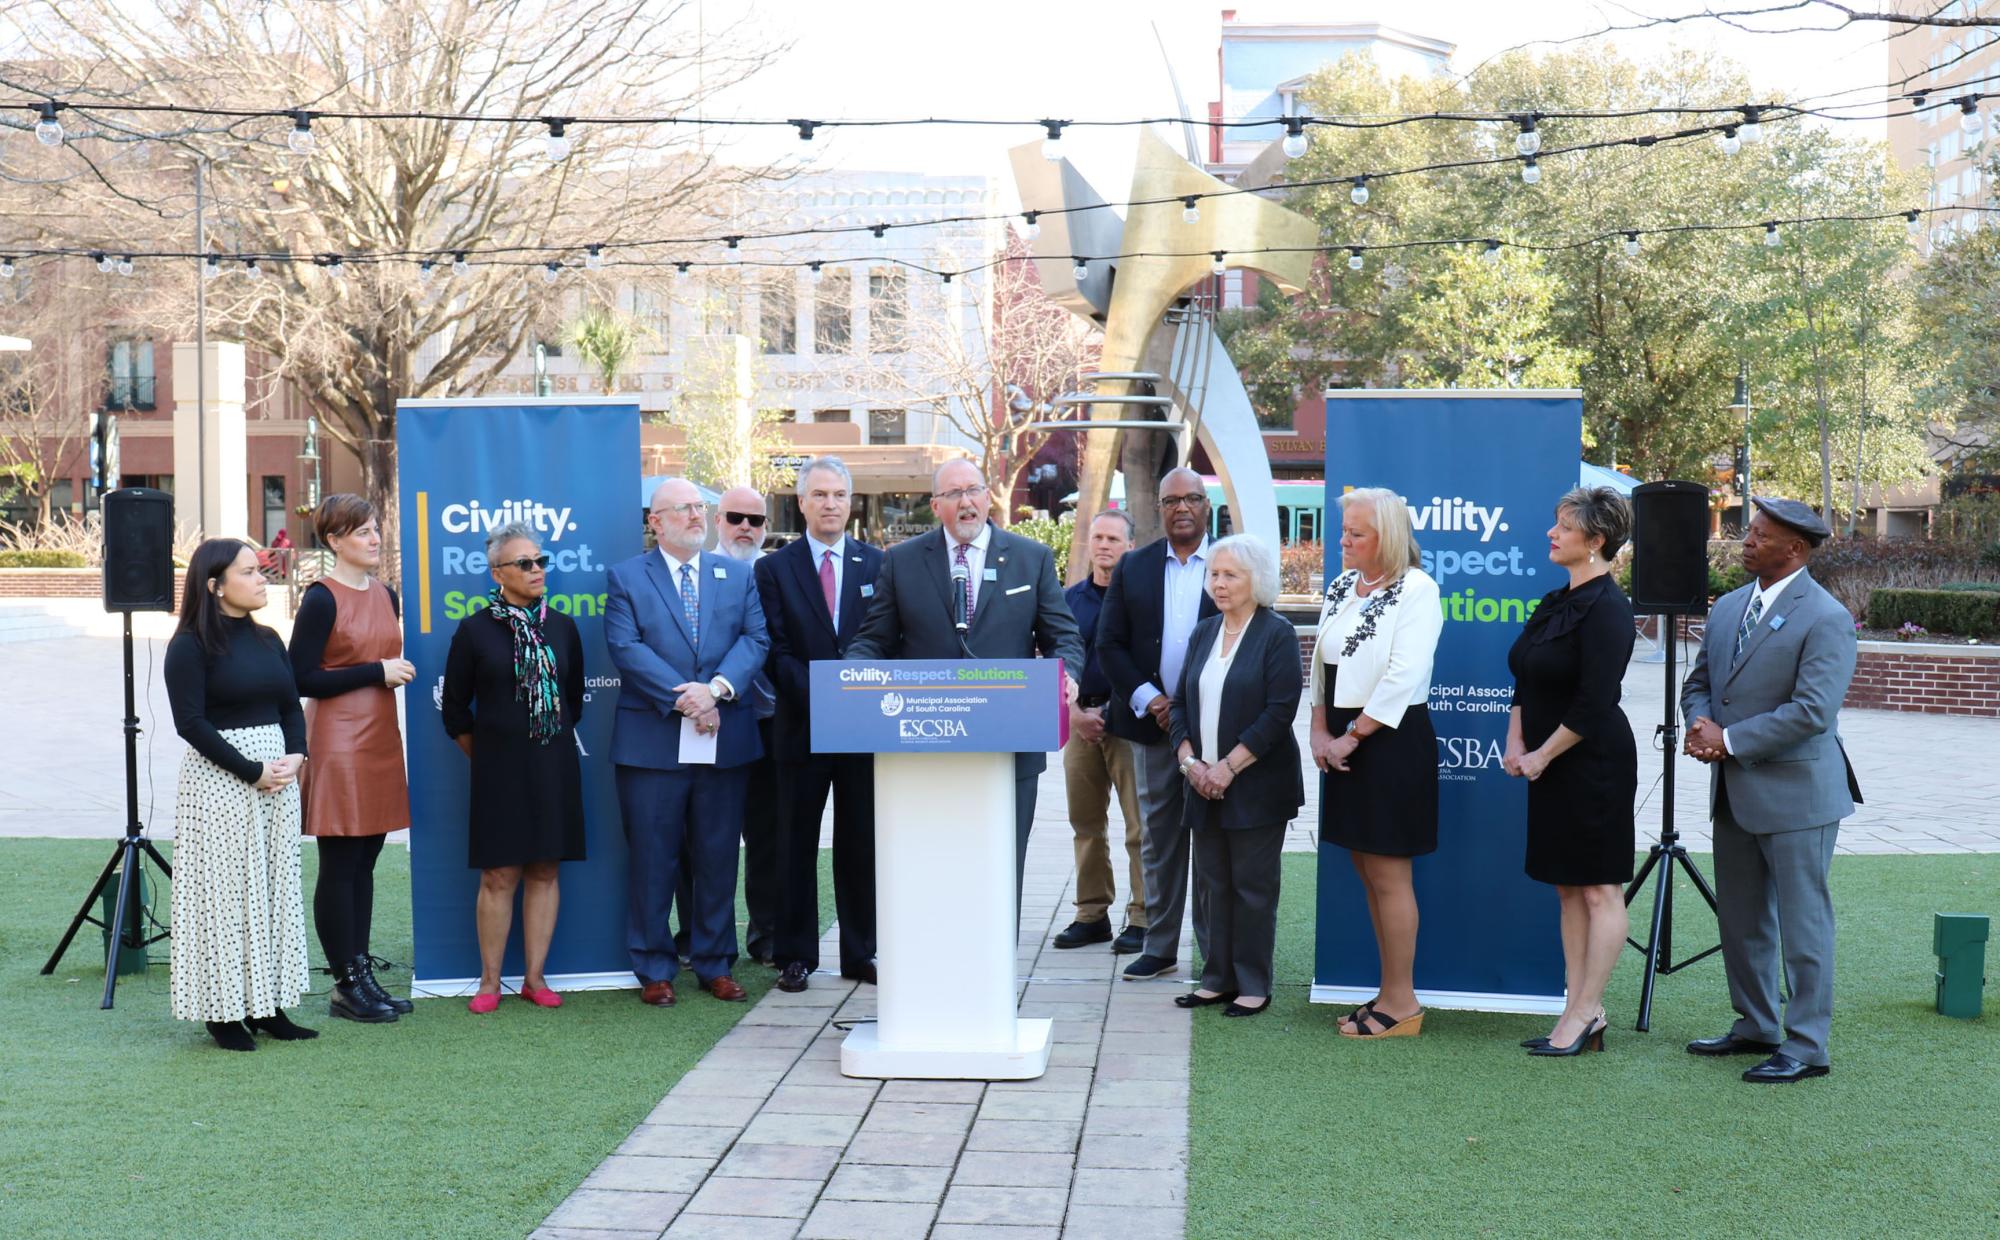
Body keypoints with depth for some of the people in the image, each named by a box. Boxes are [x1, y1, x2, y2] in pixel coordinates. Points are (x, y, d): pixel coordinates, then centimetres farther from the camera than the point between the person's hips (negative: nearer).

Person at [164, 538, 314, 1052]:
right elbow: (191, 723, -13)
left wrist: (296, 757, -7)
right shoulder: (190, 646, -8)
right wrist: (253, 771, -16)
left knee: (275, 890, 8)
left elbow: (292, 707, 13)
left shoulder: (267, 640, 11)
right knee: (225, 892, -2)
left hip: (278, 777, 7)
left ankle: (267, 1004, 16)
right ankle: (223, 1010, 6)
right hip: (218, 781, -7)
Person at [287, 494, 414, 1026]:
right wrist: (377, 671, -15)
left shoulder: (385, 595, 13)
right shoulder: (321, 599, -10)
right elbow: (304, 679, -14)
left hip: (380, 738, 7)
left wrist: (398, 671, 8)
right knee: (339, 865, 0)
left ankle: (362, 977, 18)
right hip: (338, 742, -7)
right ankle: (346, 986, 7)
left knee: (364, 862, 11)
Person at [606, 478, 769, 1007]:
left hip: (725, 740, 3)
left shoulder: (738, 575, 12)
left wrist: (716, 689, -15)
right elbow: (626, 648, -8)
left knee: (718, 858, 9)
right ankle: (654, 969, 13)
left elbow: (755, 639, 1)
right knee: (653, 859, 3)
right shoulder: (626, 578, 4)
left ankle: (715, 964, 20)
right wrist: (683, 700, -17)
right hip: (652, 741, -3)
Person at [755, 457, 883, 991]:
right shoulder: (774, 568, 4)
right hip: (802, 727, -1)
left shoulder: (877, 564, 8)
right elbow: (777, 650, -3)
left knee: (861, 843, 7)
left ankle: (861, 954, 16)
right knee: (796, 845, 4)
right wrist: (820, 700, -14)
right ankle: (796, 956, 13)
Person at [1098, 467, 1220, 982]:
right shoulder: (1133, 567, 7)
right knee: (1158, 838, 9)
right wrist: (1148, 700, -8)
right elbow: (1110, 644, 5)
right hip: (1152, 723, 3)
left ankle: (1216, 949, 11)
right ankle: (1159, 947, 18)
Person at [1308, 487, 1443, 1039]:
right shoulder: (1341, 587, 12)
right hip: (1344, 742, 8)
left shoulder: (1416, 590, -11)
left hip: (1392, 740, -8)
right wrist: (1320, 730, 2)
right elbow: (1322, 662, 15)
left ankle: (1401, 1004, 7)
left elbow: (1403, 677, -18)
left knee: (1388, 874, -3)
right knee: (1367, 869, 12)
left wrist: (1351, 737, -16)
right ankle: (1392, 992, 21)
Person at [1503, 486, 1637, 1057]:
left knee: (1599, 890, 0)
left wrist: (1542, 754, -13)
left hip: (1594, 763, -10)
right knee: (1568, 888, 12)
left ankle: (1587, 1012, 5)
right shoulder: (1555, 603, 12)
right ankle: (1579, 1013, 18)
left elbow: (1593, 703, -19)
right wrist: (1516, 741, 4)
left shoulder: (1606, 608, -15)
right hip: (1550, 766, 10)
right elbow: (1526, 682, 16)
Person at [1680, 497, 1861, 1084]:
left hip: (1795, 793, -8)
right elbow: (1699, 680, 17)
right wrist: (1699, 724, -5)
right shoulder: (1729, 607, 10)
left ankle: (1807, 1046, 10)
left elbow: (1812, 711, -22)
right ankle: (1756, 1028, 31)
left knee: (1802, 923, 1)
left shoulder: (1825, 619, -15)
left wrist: (1730, 740, -19)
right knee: (1739, 920, 17)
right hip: (1735, 792, 8)